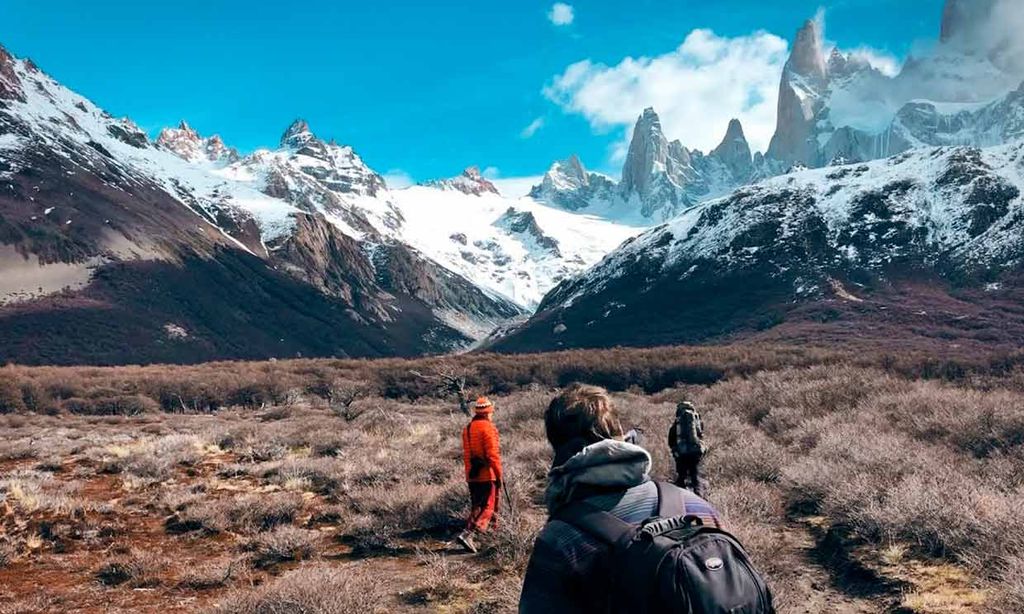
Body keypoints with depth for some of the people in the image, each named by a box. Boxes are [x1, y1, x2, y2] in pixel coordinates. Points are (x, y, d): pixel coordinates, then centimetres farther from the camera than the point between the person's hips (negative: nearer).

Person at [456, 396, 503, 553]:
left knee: (476, 506, 17)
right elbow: (493, 454, -18)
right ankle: (467, 534, -16)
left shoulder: (467, 428, 11)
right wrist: (499, 475, -12)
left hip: (472, 475, 7)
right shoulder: (488, 427, -13)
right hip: (487, 475, -7)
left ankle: (469, 535, 11)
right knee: (487, 508, -3)